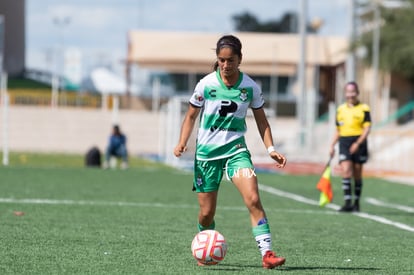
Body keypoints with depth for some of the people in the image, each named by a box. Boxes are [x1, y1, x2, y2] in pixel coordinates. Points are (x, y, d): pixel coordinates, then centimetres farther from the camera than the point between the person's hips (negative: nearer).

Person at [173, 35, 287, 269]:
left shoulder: (250, 87, -3)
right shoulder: (206, 84, -6)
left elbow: (261, 120, 8)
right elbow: (191, 116, 5)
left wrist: (271, 149, -3)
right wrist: (182, 143, -10)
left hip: (236, 148, 0)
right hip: (207, 152, 0)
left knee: (253, 199, -22)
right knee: (207, 213, 4)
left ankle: (267, 254, -24)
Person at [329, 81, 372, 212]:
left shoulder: (364, 109, -1)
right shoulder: (340, 109, 12)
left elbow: (367, 129, -7)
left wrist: (357, 143, -18)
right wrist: (332, 146, 11)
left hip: (359, 143, -2)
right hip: (344, 143, 2)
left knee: (357, 175, 4)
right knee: (346, 172, -13)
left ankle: (356, 203, 16)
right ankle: (347, 203, -16)